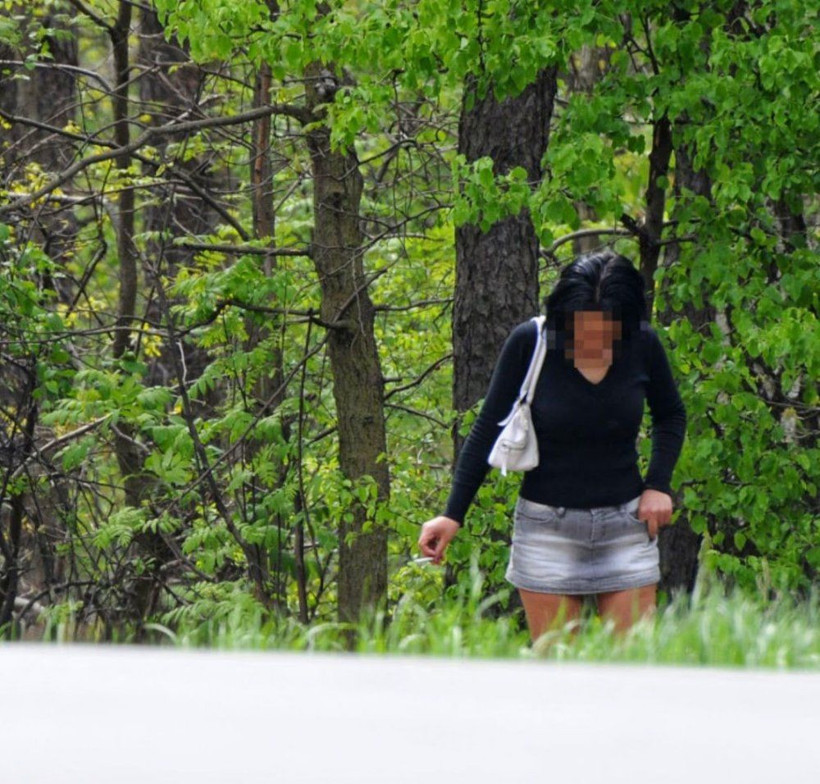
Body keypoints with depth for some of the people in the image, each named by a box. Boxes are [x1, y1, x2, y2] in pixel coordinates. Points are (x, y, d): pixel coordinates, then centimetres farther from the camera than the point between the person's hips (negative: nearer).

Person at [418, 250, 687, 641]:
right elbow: (488, 429, -2)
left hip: (625, 523, 2)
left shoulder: (643, 345, -5)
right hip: (548, 527, -2)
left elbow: (671, 416, 15)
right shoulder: (529, 343, -11)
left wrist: (658, 484, 2)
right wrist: (452, 514, -5)